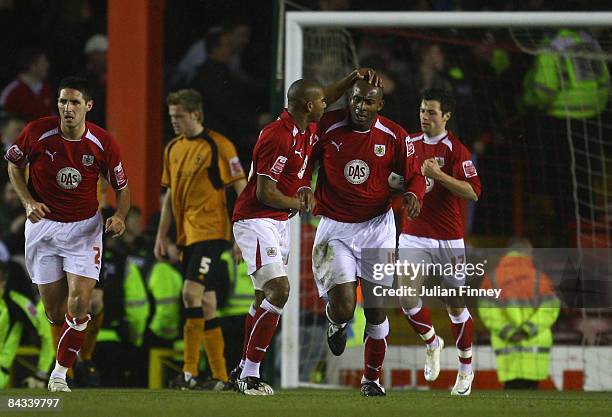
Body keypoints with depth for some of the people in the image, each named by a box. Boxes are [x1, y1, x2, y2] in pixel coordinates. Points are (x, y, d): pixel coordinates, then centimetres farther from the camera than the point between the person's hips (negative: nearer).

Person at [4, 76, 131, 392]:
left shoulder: (103, 143, -13)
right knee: (53, 309, 4)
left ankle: (60, 373, -5)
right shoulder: (37, 132, -14)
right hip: (43, 223, 1)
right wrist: (28, 202, -9)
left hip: (84, 228, -1)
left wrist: (119, 217, -17)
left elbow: (122, 187, 2)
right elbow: (15, 166, 5)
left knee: (79, 301, -16)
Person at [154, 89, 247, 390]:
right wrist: (161, 235, 17)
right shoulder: (173, 149, 13)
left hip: (210, 232, -8)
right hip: (187, 235, 8)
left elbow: (242, 189, -8)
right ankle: (219, 375, 11)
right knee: (205, 302, 7)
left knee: (192, 292, -19)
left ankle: (190, 373, -19)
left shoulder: (218, 146, -8)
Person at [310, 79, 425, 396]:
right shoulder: (328, 127, -9)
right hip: (335, 229, -2)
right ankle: (336, 323, 25)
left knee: (376, 309, 4)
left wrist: (413, 194, -18)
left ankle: (371, 378, 22)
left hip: (377, 227, 2)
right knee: (343, 307, -14)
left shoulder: (393, 136, -6)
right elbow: (305, 160, 8)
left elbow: (414, 176, 3)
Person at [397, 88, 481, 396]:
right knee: (406, 296, -14)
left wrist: (440, 175, -24)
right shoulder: (410, 144, 8)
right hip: (413, 236, 4)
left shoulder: (455, 149, -9)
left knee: (455, 305, 6)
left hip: (448, 239, -4)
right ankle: (432, 343, 14)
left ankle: (466, 368, 23)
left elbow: (473, 192, -17)